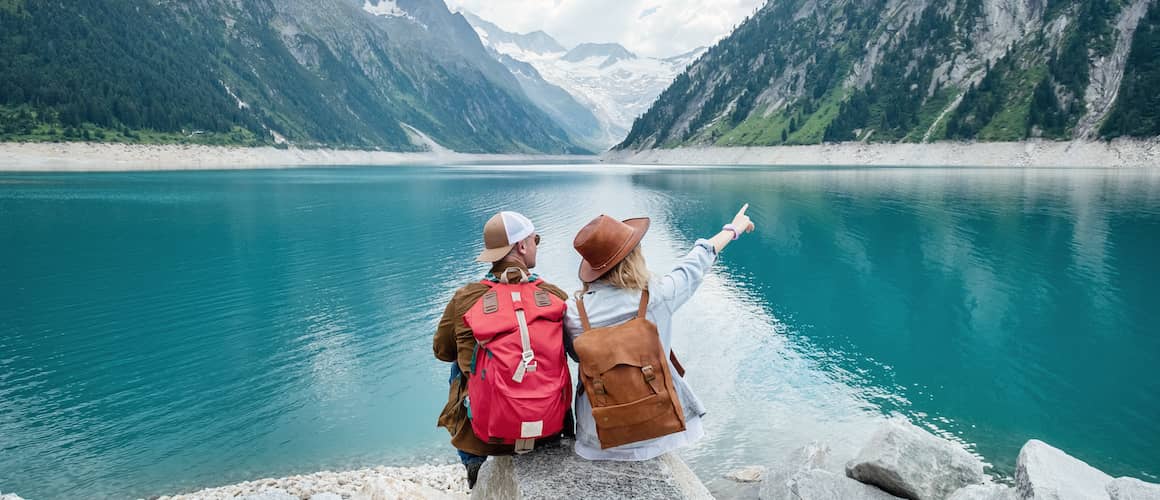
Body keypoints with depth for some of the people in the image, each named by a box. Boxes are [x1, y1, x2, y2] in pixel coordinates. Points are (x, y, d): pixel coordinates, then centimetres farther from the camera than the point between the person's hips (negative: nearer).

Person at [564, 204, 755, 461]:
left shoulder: (573, 311, -14)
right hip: (656, 435, 1)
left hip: (600, 439, 0)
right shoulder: (658, 297, -16)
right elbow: (697, 261, 3)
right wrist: (733, 228, 22)